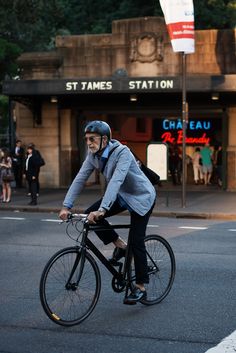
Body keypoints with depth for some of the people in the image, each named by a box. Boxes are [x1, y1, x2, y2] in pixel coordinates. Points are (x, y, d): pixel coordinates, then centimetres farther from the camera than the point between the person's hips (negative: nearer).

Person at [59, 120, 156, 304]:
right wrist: (66, 206, -22)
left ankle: (141, 288, 1)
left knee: (136, 241, -12)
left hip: (141, 197, -7)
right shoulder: (94, 155, -10)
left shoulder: (122, 153, -32)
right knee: (90, 215, -11)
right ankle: (120, 246, 7)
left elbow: (116, 181, -43)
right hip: (122, 195, 7)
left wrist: (102, 210, -52)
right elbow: (80, 178, -13)